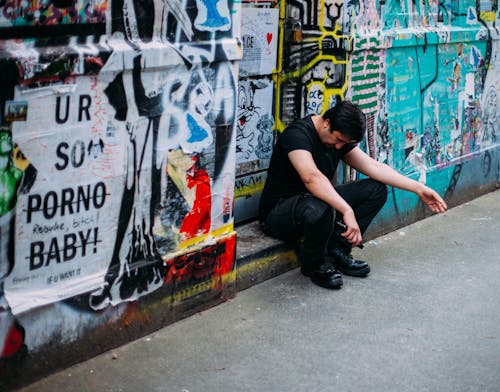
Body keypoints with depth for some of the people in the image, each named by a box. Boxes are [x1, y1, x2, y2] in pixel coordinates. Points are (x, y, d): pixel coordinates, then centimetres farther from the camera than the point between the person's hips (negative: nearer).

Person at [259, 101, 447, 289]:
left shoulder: (341, 138, 2)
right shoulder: (298, 134, -24)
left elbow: (373, 166, -1)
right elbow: (311, 177, -40)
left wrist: (418, 188, -9)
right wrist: (347, 211, -49)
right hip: (278, 213, -8)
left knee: (377, 189, -3)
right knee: (319, 210, -42)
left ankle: (337, 251, -4)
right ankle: (314, 264, -11)